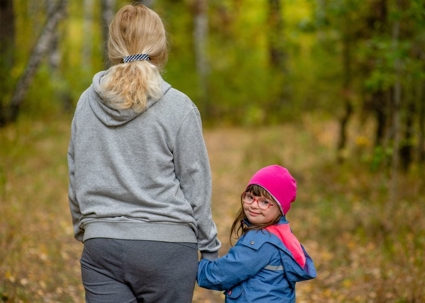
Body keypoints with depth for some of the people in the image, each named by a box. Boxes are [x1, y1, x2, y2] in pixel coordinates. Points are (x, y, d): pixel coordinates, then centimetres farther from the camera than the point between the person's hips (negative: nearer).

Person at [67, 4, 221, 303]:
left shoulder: (87, 103, 4)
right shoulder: (178, 108, -7)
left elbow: (76, 178, 12)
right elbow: (196, 185, -3)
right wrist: (210, 248, 7)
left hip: (101, 245, 3)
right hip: (166, 248, -3)